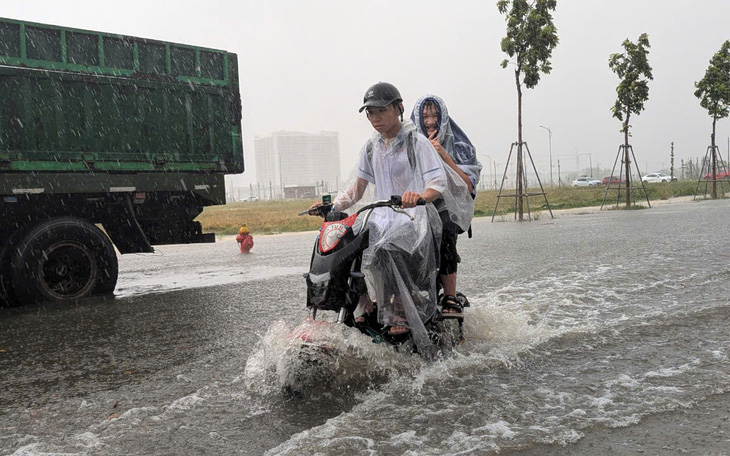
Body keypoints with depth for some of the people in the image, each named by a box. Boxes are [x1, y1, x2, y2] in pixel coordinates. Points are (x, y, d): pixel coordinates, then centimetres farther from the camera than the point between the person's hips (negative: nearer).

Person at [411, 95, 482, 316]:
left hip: (448, 208, -1)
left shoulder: (457, 145, 8)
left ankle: (450, 298, -26)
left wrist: (444, 155, -10)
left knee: (443, 231, -35)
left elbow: (468, 186, -4)